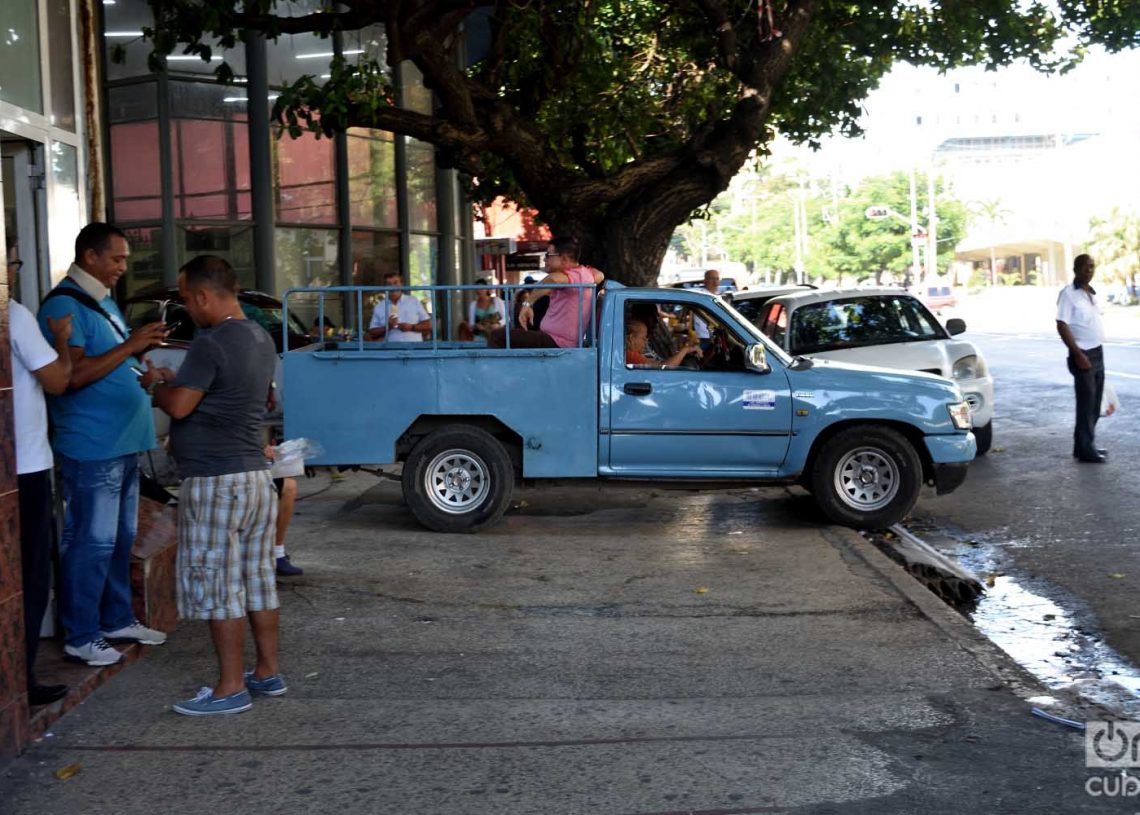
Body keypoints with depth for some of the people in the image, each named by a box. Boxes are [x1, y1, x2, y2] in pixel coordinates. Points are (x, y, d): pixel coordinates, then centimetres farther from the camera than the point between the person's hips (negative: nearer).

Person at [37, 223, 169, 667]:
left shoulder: (103, 301, 16)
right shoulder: (63, 306, -14)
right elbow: (72, 375, -23)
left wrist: (142, 346, 6)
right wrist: (130, 345, -22)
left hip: (122, 442, 10)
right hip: (91, 447, -9)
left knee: (121, 538, 16)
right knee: (92, 542, -3)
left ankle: (117, 619, 27)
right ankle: (80, 636, 7)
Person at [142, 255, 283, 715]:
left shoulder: (211, 344, -18)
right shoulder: (261, 338, 11)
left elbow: (179, 406, -19)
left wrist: (156, 384, 1)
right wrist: (179, 381, 20)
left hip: (215, 481, -9)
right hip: (256, 474, 9)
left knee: (218, 588, -1)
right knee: (257, 579, 14)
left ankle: (231, 689, 4)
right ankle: (268, 673, 22)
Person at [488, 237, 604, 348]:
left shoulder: (572, 275, -18)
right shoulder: (586, 271, 10)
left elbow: (552, 279, -41)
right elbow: (600, 276, 33)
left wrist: (528, 304, -39)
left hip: (555, 343, -11)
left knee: (496, 337, -16)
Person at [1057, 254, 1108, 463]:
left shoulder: (1091, 293, 12)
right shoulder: (1068, 293, -12)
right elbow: (1062, 326, -17)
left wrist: (1097, 353, 17)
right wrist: (1078, 354, -21)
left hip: (1098, 353, 8)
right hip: (1083, 355, -8)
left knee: (1094, 404, 12)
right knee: (1086, 403, -5)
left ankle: (1087, 444, 21)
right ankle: (1085, 450, 1)